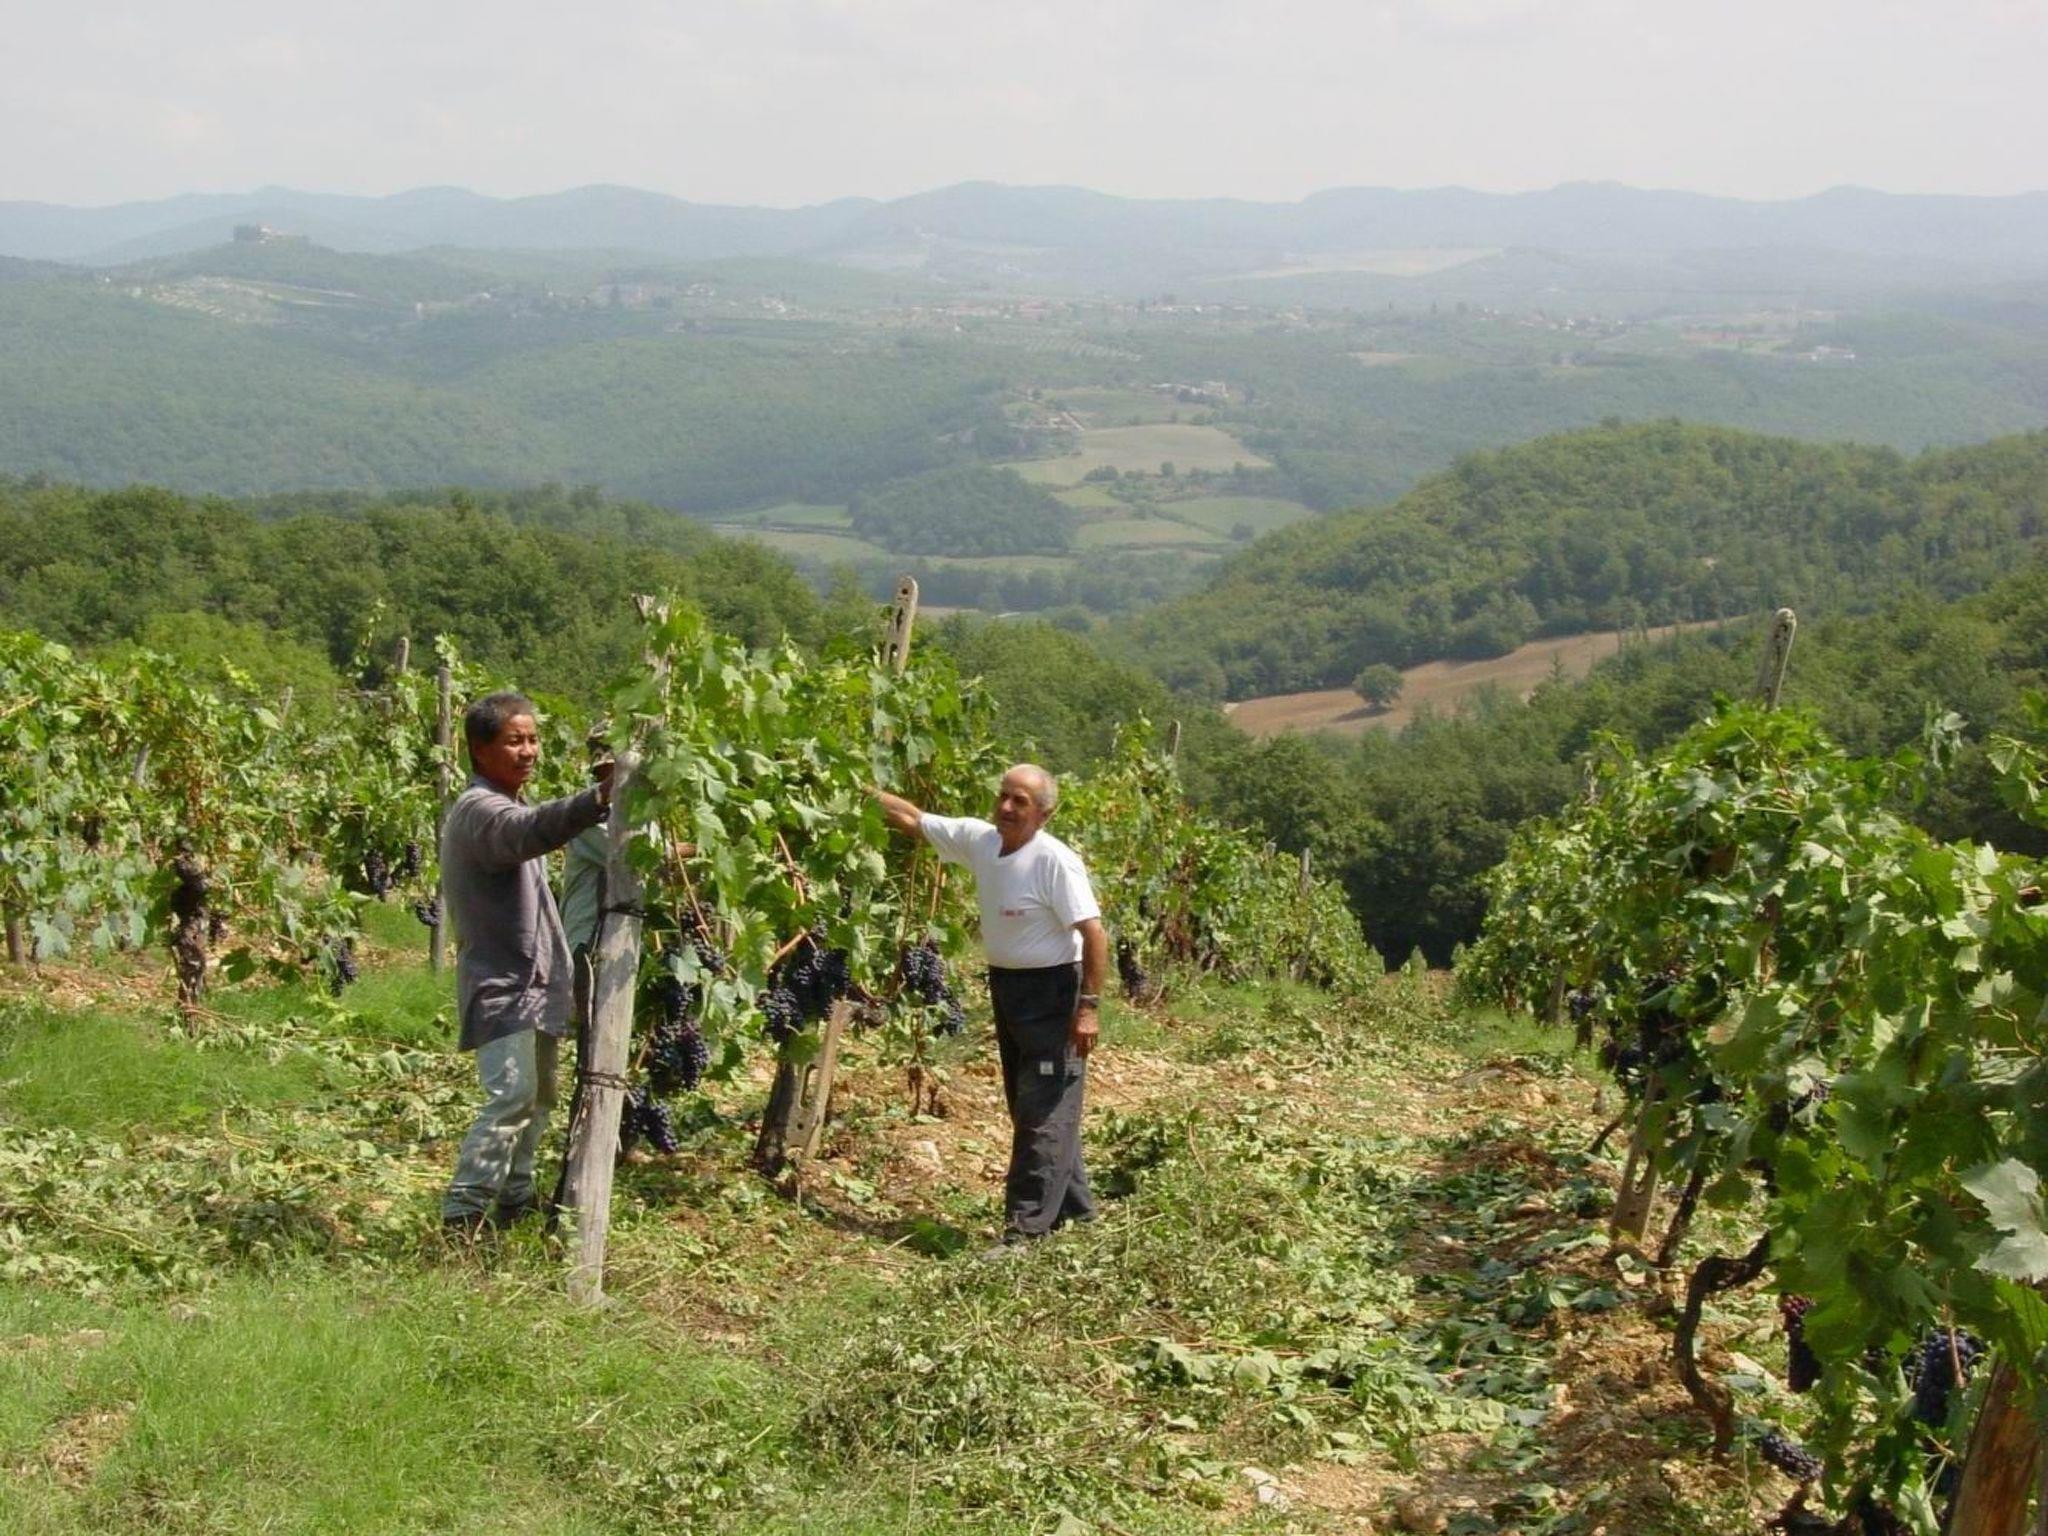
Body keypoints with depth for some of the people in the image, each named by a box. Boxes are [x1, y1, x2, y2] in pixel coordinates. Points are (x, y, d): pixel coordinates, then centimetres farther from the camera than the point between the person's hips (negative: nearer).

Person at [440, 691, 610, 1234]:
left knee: (538, 1097, 17)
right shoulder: (479, 809, -19)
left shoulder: (504, 806, 15)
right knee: (512, 1097, -19)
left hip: (531, 980, 11)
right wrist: (598, 799, -58)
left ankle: (515, 1201, 28)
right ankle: (463, 1214, -16)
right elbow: (532, 829, -42)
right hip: (501, 984, -10)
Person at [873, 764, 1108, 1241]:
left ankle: (1028, 1228, -6)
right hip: (1006, 986, 9)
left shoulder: (1055, 861, -22)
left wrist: (1089, 1005, -25)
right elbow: (913, 819, 9)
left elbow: (1093, 932, -23)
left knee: (1045, 1112, -6)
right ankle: (1072, 1207, 30)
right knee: (1025, 1107, 17)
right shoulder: (979, 839, -1)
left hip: (1051, 990, -9)